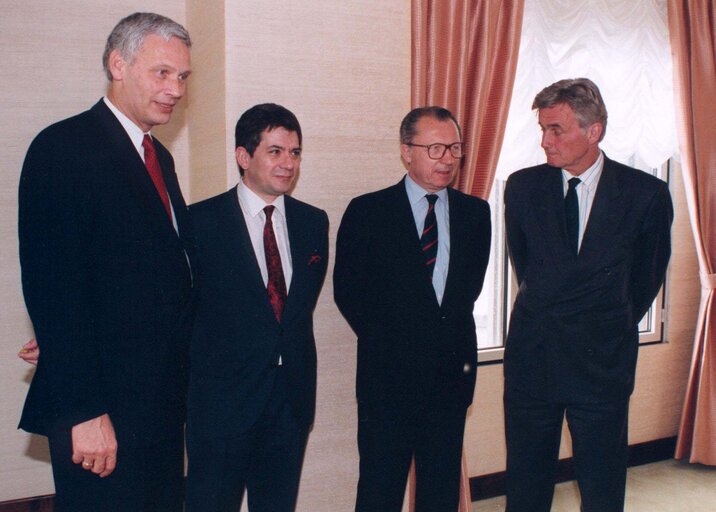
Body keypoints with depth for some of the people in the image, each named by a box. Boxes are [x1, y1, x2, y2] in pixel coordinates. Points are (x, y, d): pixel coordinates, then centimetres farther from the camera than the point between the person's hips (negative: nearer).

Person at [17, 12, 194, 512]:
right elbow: (52, 288, -18)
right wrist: (85, 411, -20)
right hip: (103, 412, -8)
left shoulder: (159, 157, 15)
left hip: (162, 405, 8)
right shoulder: (64, 148, -11)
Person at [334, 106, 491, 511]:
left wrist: (449, 331, 4)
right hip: (389, 374, -3)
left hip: (452, 371, 3)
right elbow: (348, 291, -1)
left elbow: (471, 283, 13)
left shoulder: (475, 212, 7)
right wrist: (389, 342, -2)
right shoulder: (367, 212, -2)